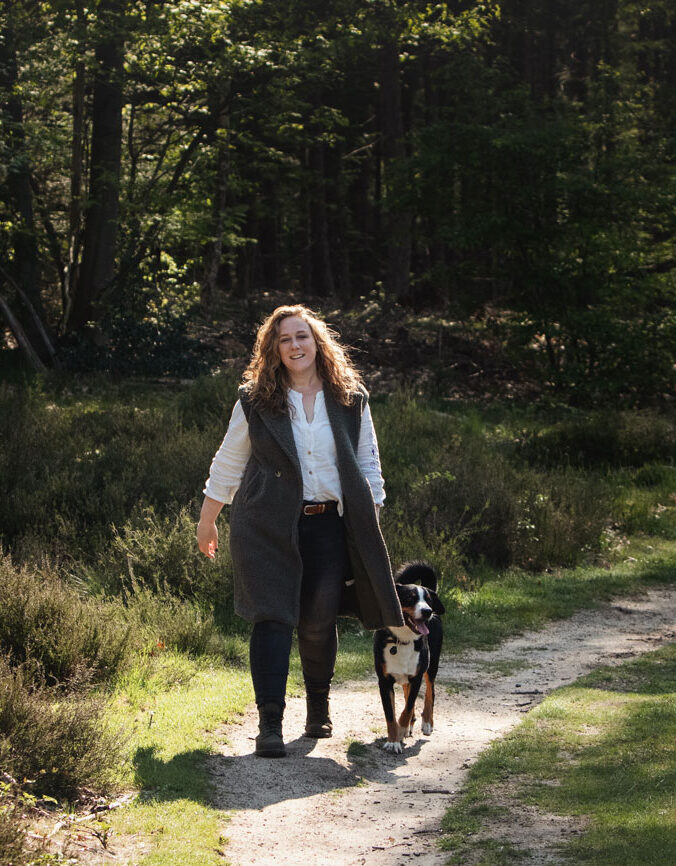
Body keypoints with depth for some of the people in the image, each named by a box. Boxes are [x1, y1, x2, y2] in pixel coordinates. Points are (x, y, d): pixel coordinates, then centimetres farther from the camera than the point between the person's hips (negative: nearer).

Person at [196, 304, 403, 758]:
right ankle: (270, 723, -10)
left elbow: (368, 462, 13)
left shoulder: (350, 400, 7)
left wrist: (371, 517, 6)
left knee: (319, 621, 5)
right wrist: (207, 522, 15)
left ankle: (319, 708, 29)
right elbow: (227, 464, 11)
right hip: (268, 527, -2)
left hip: (329, 524, 2)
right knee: (273, 618, -9)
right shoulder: (256, 401, 3)